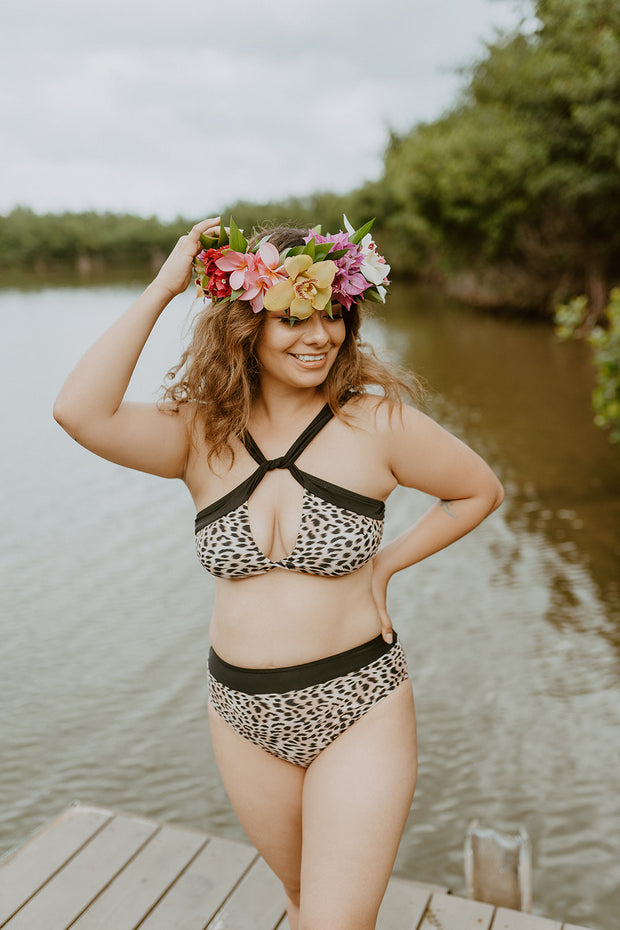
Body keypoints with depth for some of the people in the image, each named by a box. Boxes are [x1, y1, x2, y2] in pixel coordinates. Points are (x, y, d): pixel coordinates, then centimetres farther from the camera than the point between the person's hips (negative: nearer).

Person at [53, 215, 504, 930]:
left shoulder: (377, 424, -11)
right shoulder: (200, 435, -7)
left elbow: (480, 492, 4)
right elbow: (80, 412, -24)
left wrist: (385, 563, -4)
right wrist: (162, 290, -20)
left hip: (359, 710, -2)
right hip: (245, 715, 3)